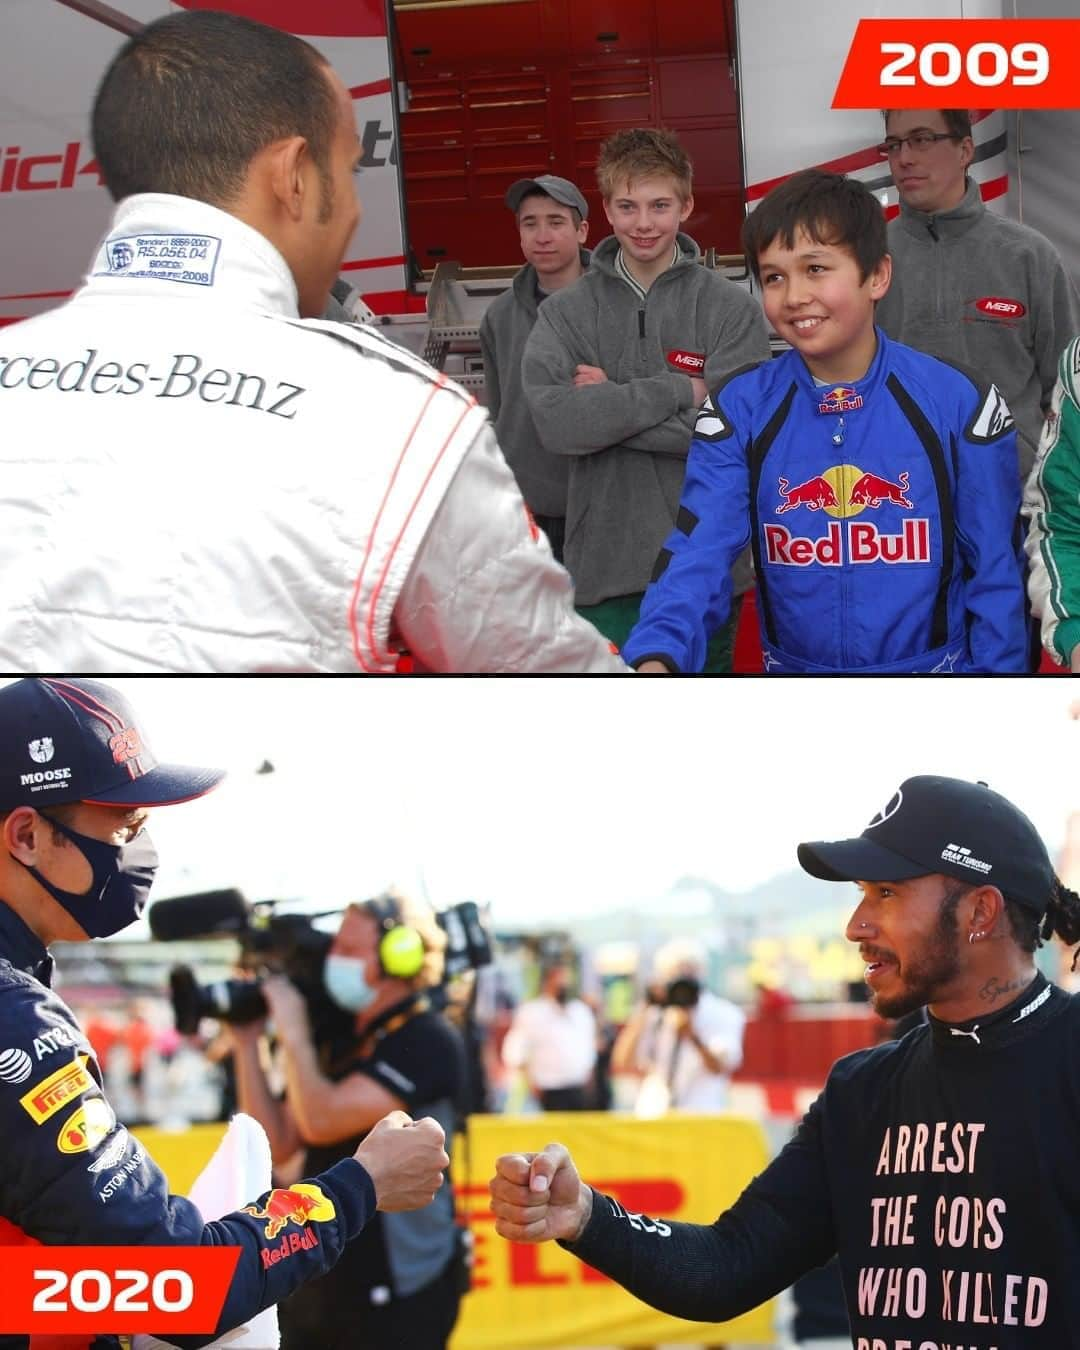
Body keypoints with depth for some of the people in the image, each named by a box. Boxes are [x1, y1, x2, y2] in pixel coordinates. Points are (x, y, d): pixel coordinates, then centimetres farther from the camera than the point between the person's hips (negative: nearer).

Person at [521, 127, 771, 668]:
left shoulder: (731, 308, 2)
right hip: (604, 568, 1)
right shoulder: (565, 313, 5)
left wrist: (609, 405, -10)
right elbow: (554, 420, -11)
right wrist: (678, 390, -15)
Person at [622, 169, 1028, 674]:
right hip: (794, 667, 1)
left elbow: (995, 572, -4)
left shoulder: (959, 404, -9)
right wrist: (656, 656, -34)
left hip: (931, 665, -1)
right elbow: (698, 553, -17)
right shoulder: (738, 410, -7)